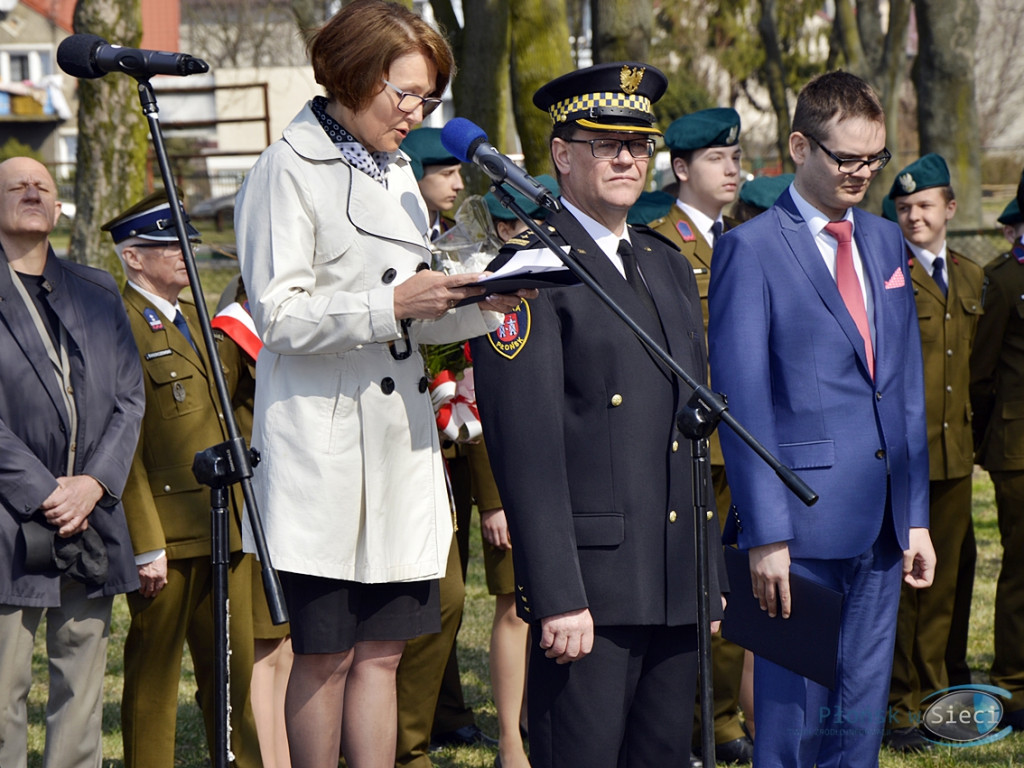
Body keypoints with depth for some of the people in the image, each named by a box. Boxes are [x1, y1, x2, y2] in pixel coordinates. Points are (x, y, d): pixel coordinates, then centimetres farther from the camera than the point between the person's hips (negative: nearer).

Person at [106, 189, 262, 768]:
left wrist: (245, 518, 20)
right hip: (168, 534, -8)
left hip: (224, 530, 8)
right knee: (154, 677, 1)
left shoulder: (195, 319, 17)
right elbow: (124, 449, -16)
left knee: (237, 671, 11)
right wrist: (145, 546, -19)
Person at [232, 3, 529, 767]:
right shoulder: (290, 169, -6)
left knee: (382, 651, 7)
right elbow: (279, 316, -14)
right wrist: (393, 306, -22)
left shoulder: (397, 171, 17)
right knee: (326, 655, -1)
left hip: (401, 444, 7)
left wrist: (479, 306, 1)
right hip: (325, 445, -7)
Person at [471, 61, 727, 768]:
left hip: (677, 584, 7)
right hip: (590, 585, -7)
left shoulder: (669, 265, 17)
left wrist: (711, 568, 17)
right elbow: (528, 448, -14)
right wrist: (557, 596, -20)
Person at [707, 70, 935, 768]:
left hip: (882, 524, 6)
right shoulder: (750, 249, -6)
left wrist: (917, 516, 12)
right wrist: (764, 534, -16)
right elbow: (742, 402, -10)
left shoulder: (884, 241, 15)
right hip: (802, 525, -6)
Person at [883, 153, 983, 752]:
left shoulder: (972, 278, 14)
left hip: (953, 455, 6)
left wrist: (973, 438, 17)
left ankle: (932, 699, 20)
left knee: (944, 579, 10)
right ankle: (894, 708, 4)